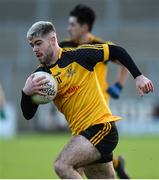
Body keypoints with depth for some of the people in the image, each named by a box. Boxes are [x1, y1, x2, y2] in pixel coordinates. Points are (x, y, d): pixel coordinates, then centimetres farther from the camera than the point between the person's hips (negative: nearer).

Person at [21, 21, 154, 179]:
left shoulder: (78, 55, -8)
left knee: (62, 165, -24)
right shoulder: (40, 75, 5)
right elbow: (28, 115, -1)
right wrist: (26, 93, -21)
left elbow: (116, 51, 0)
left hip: (101, 127, -7)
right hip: (81, 133, 7)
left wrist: (138, 76, -7)